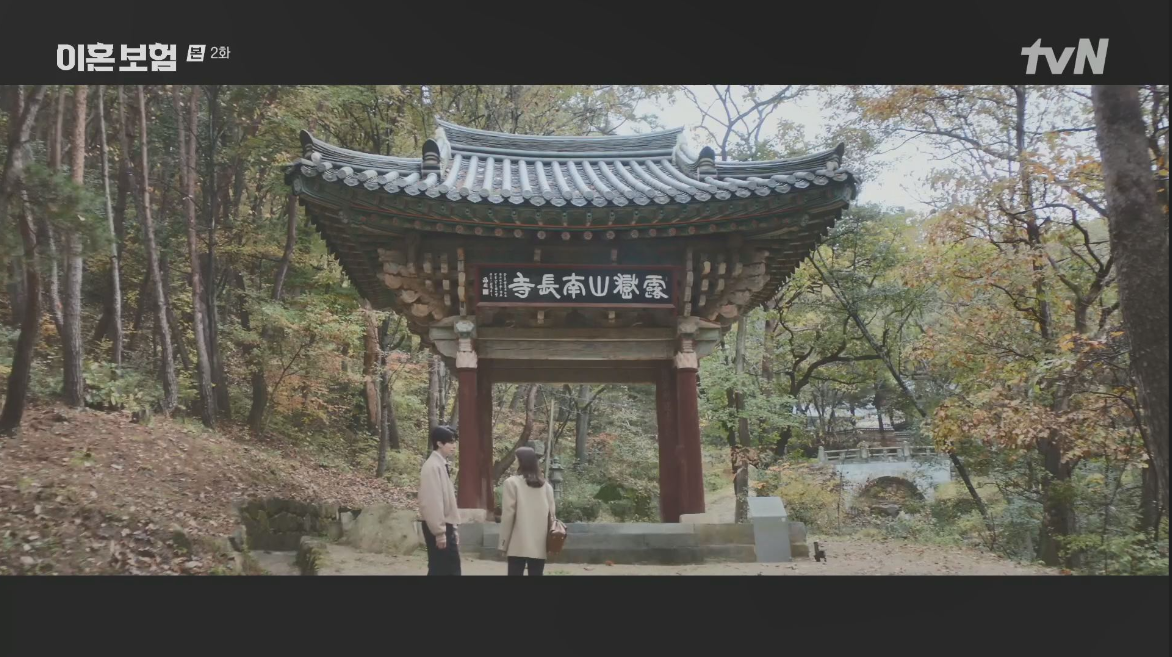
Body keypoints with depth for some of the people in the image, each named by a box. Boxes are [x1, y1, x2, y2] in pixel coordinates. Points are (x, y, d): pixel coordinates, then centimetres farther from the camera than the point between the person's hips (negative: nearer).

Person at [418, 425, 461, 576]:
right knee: (440, 569, -3)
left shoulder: (442, 465, 13)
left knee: (451, 568, 11)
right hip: (438, 528, -9)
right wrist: (439, 532, -21)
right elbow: (432, 502, -20)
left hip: (445, 526, 9)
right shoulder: (432, 466, -16)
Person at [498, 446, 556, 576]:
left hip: (519, 546, -4)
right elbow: (552, 515, 10)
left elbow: (508, 515, -6)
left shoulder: (512, 482, -3)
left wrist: (504, 544, -1)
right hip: (540, 546, 4)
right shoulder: (546, 486, 11)